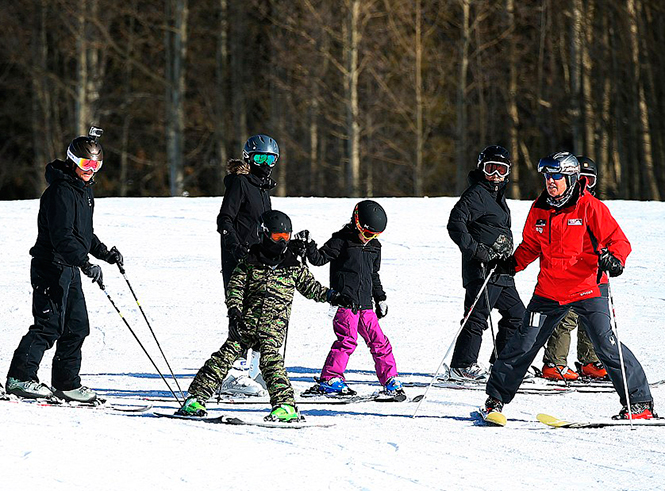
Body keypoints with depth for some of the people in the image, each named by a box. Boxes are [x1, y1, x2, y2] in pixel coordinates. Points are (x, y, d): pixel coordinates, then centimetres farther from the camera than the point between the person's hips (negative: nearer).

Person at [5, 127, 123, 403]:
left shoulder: (84, 190, 15)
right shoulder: (61, 191, -17)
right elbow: (61, 236, -26)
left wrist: (104, 253, 16)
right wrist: (85, 263, -35)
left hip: (69, 269, 10)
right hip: (51, 267, -10)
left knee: (77, 327, 8)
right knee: (49, 325, -12)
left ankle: (66, 383, 14)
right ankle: (19, 377, -9)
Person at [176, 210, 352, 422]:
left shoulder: (293, 266, 11)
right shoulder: (251, 261, 6)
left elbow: (310, 287, 25)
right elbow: (235, 287, 2)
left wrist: (332, 296, 13)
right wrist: (234, 311, -12)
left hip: (274, 325, 0)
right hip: (247, 322, 0)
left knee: (270, 357, -23)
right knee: (226, 354, -9)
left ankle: (286, 406, -27)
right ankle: (196, 398, -4)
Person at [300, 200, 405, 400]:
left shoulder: (374, 246, 17)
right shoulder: (342, 241, -3)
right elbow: (320, 259, -7)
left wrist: (380, 298, 28)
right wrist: (309, 245, -23)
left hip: (365, 304, 6)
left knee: (378, 341, 6)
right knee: (348, 339, -17)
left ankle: (390, 382, 15)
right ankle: (328, 381, -15)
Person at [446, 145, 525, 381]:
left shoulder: (498, 194, 20)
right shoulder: (477, 194, -9)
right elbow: (455, 224, -19)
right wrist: (476, 249, -24)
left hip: (501, 272, 10)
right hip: (482, 269, -10)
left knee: (517, 314, 12)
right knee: (477, 316, -12)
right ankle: (461, 366, -9)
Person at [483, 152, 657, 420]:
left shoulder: (590, 207, -9)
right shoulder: (539, 209, 6)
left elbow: (618, 240, -9)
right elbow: (531, 245, 20)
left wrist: (614, 259, -29)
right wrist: (513, 262, 4)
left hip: (587, 289, -4)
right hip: (549, 290, 4)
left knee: (606, 345, -12)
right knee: (524, 344, 3)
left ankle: (639, 403, -3)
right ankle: (496, 396, 17)